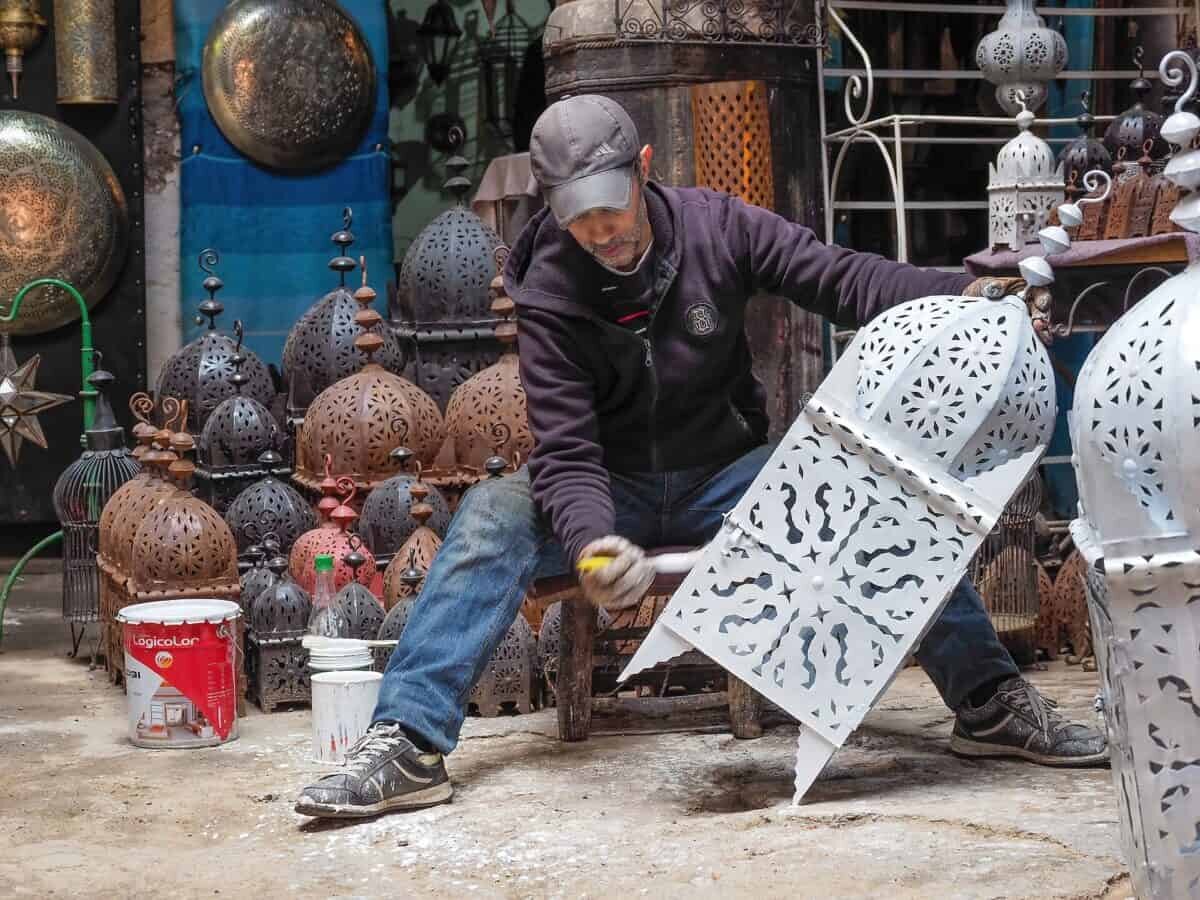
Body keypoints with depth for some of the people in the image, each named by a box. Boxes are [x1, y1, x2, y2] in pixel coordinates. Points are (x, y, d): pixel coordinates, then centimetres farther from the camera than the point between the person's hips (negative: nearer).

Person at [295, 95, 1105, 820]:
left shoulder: (717, 226, -10)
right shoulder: (550, 295, -14)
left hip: (729, 477, 1)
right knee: (495, 514, -29)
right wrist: (592, 542, -42)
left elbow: (843, 280, -14)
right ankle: (410, 743, -34)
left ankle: (991, 702, -15)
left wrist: (965, 293, -33)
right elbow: (566, 455, -20)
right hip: (614, 493, -1)